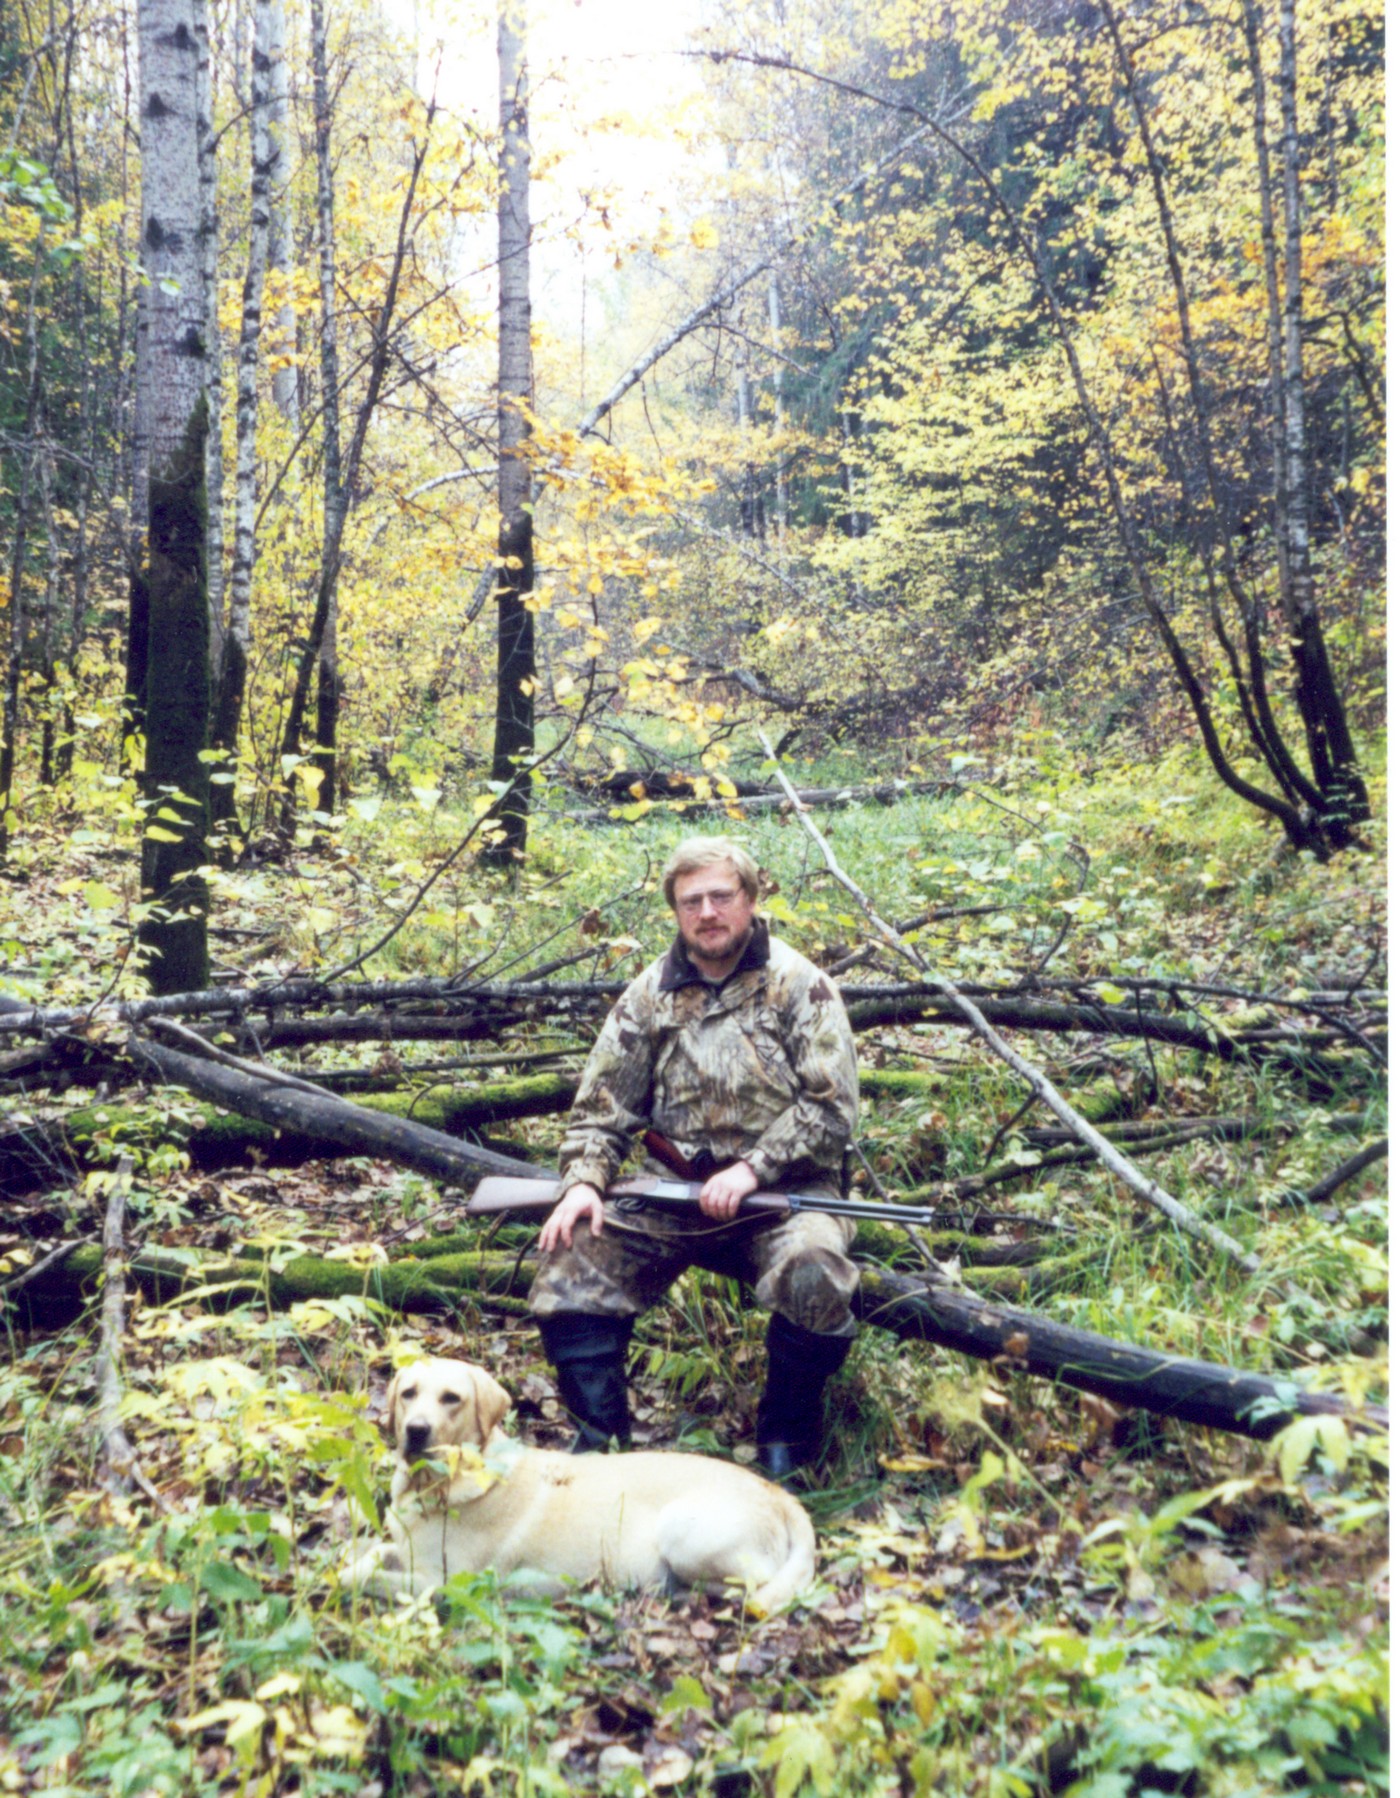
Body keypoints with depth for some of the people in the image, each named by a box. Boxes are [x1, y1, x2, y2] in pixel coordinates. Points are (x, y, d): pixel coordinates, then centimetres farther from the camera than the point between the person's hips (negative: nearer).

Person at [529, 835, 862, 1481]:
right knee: (572, 1254, -19)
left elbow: (831, 1106, -8)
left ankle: (785, 1443, -6)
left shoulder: (798, 984, -1)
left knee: (812, 1270, -34)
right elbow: (601, 1106, 9)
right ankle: (599, 1434, 0)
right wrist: (582, 1182, -9)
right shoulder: (650, 995, 9)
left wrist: (753, 1169, -18)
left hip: (781, 1191, -3)